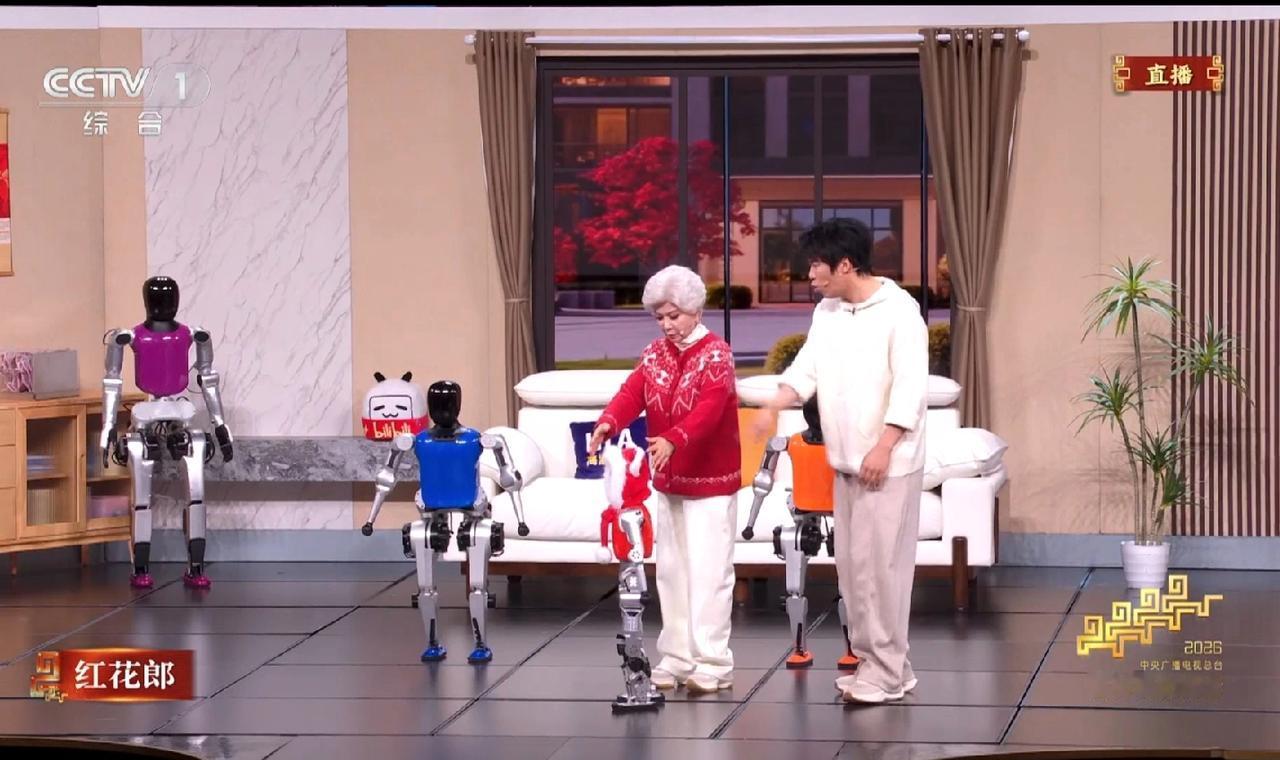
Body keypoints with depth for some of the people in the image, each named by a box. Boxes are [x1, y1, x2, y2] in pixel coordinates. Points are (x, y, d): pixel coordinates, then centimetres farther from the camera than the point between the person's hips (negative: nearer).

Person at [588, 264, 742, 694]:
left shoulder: (716, 353, -11)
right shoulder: (654, 355, 8)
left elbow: (708, 408, -26)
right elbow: (632, 393, -7)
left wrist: (673, 440, -43)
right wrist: (608, 423, -29)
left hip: (711, 480, -6)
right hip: (668, 481, 6)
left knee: (709, 571, -7)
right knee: (672, 570, 10)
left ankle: (712, 664, -4)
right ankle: (676, 658, 16)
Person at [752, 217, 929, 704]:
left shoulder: (898, 312, -13)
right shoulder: (827, 312, 11)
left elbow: (910, 386, -17)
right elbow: (807, 368, 6)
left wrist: (883, 448, -22)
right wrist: (773, 407, -13)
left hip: (889, 464, -8)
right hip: (846, 463, 8)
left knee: (878, 564, -8)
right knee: (851, 564, 10)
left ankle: (885, 675, -3)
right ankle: (880, 665, 18)